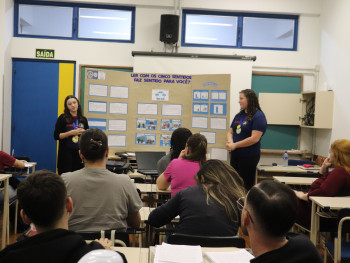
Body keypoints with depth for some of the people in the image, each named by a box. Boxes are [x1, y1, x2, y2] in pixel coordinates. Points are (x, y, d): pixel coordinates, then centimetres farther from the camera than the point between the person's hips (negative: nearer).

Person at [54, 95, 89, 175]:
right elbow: (56, 136, -6)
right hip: (66, 153, -3)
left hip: (79, 152, 3)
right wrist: (71, 133, -14)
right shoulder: (63, 118, 0)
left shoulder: (83, 119, 10)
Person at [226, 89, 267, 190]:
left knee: (246, 186, 1)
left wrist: (235, 145, -16)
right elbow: (230, 132, 16)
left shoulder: (258, 116, -12)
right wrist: (230, 142, -7)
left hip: (249, 157, -8)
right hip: (235, 155, 8)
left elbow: (254, 138, -20)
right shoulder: (239, 115, 13)